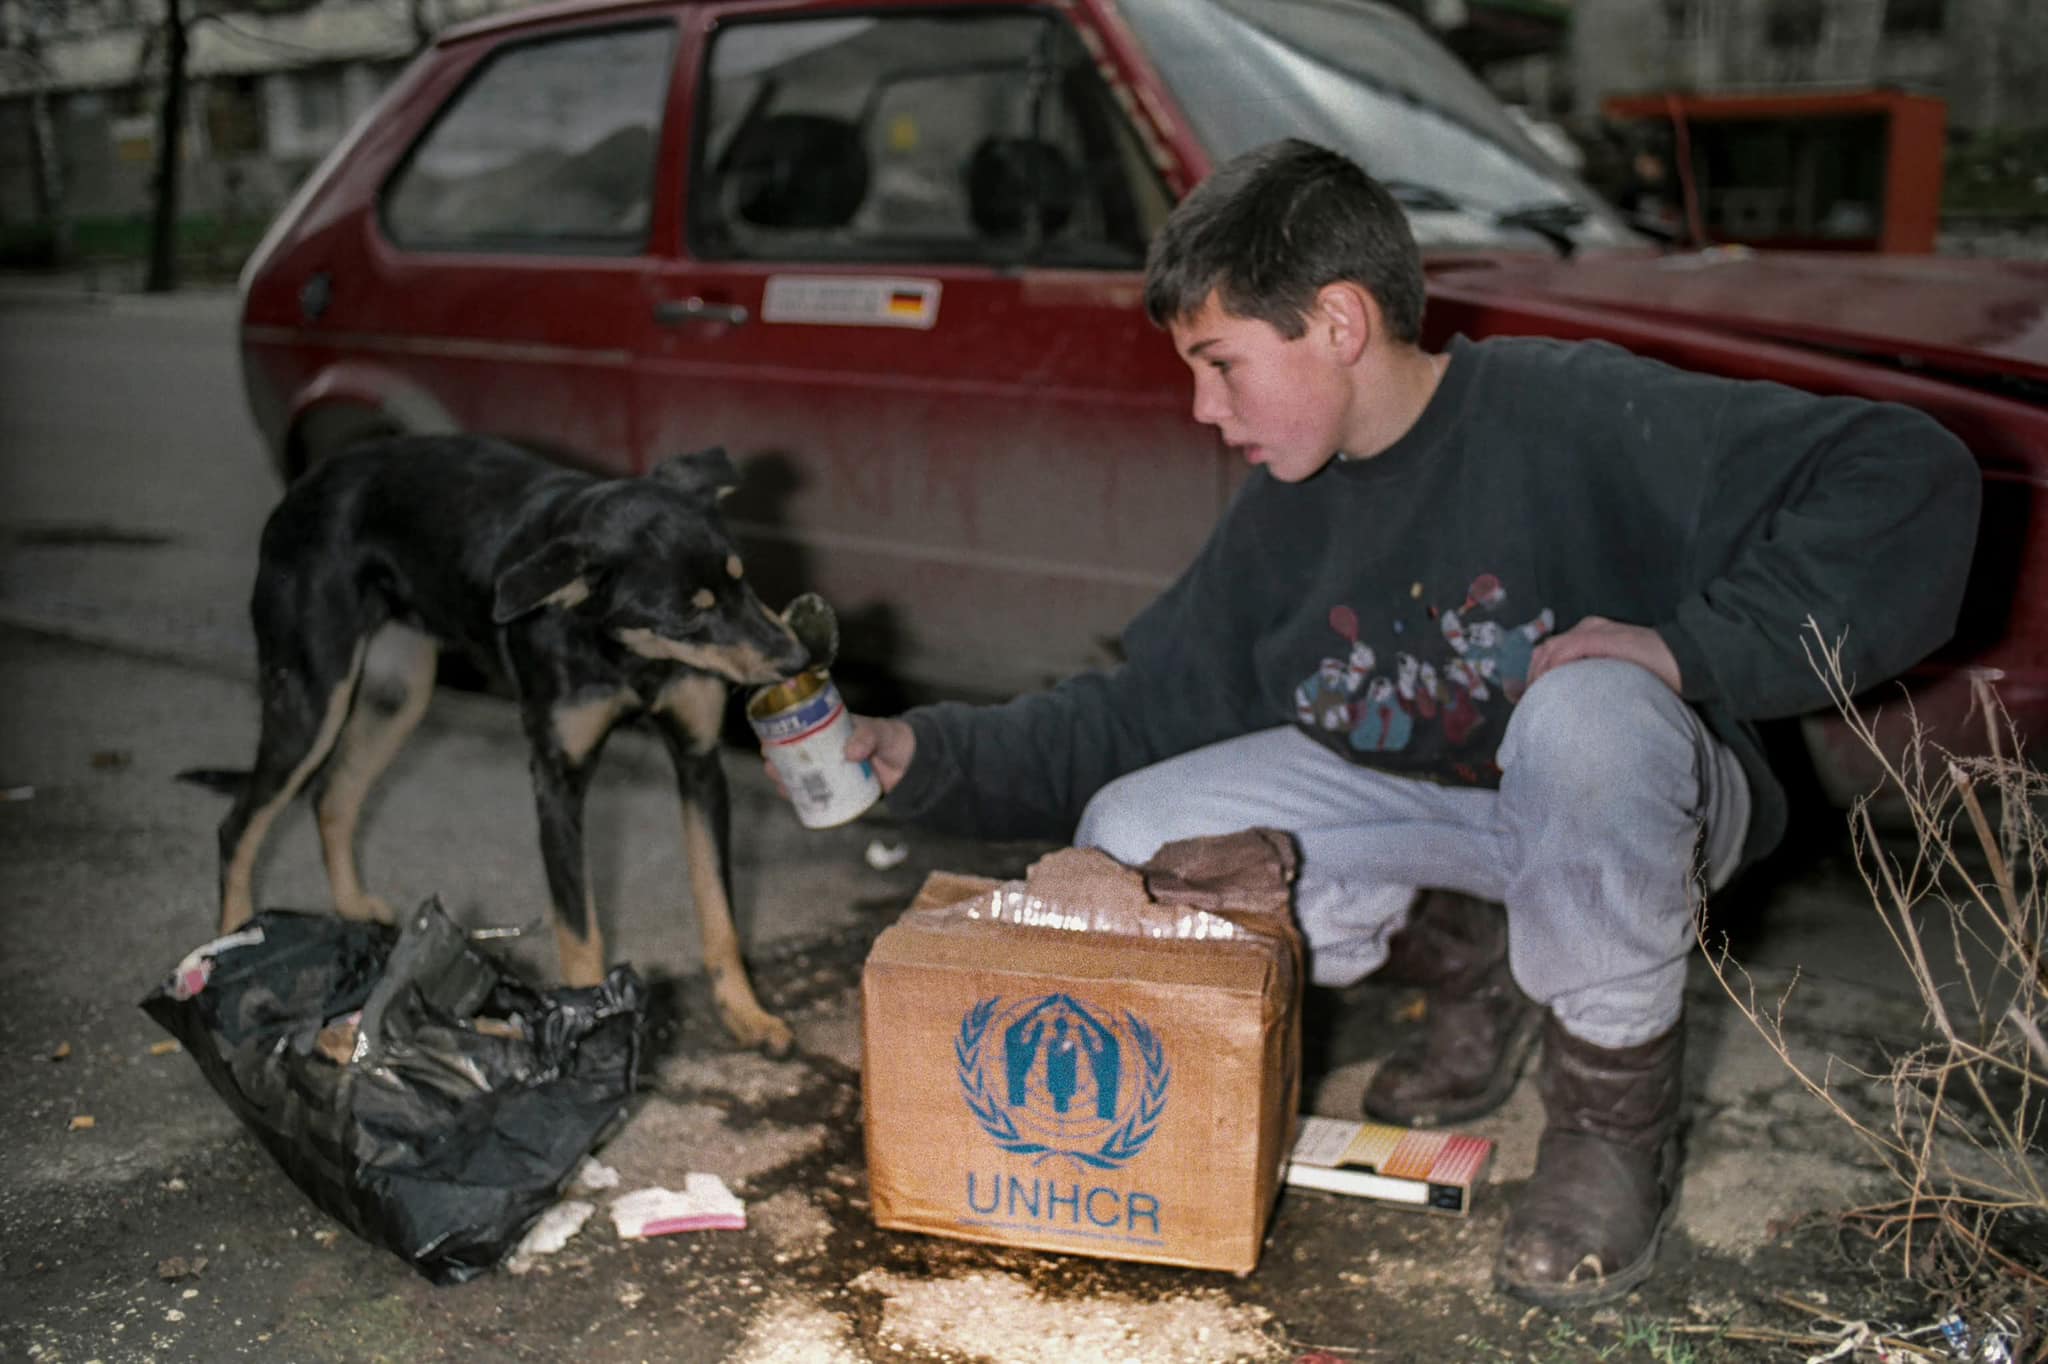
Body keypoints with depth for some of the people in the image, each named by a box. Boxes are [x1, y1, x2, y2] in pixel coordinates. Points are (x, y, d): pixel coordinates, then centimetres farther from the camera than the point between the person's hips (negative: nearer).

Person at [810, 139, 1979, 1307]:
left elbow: (1910, 477, -25)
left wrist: (1693, 645, -33)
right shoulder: (1281, 525, -2)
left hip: (1633, 797, -5)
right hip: (1416, 805, 6)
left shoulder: (1573, 412, -22)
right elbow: (1129, 716, 1)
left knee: (1587, 712, -40)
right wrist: (926, 756, -9)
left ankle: (1617, 1118, -15)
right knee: (1128, 836, -10)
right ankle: (1465, 964, 9)